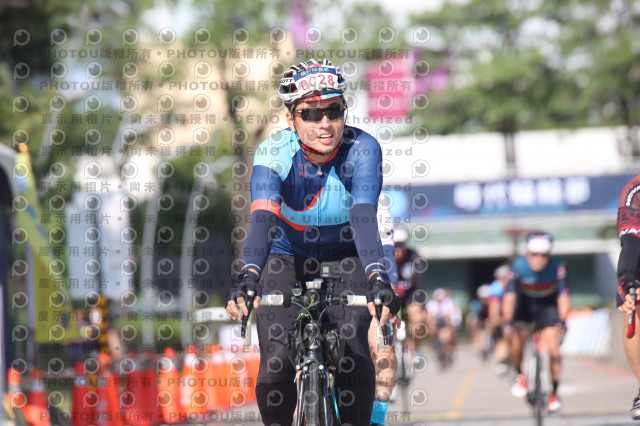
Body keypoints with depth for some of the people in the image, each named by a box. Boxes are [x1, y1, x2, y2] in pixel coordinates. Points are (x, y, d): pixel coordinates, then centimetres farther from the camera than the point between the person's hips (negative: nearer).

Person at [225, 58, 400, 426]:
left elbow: (364, 218, -40)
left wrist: (378, 279, -57)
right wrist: (248, 278, -59)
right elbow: (263, 218, -41)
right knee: (276, 365, -16)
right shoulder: (273, 153, -26)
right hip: (287, 256, 0)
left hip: (344, 256, 0)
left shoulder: (362, 150, -26)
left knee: (352, 353, -21)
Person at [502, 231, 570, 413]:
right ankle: (519, 375, 6)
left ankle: (554, 393, -4)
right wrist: (509, 321, -41)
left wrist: (562, 321, -42)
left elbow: (563, 295, -30)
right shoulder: (518, 266, -28)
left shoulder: (557, 266, -27)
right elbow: (510, 295, -31)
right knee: (518, 336, -22)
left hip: (547, 305, 0)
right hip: (524, 304, 0)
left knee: (553, 345, -14)